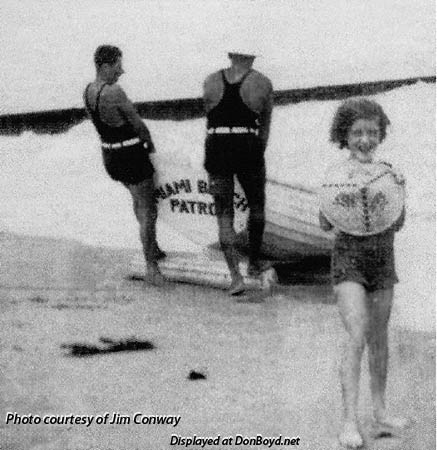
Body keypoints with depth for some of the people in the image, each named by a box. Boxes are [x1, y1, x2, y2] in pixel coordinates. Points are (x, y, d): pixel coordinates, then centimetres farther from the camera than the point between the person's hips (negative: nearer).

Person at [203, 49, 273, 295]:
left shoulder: (211, 81, 10)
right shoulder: (263, 83, 4)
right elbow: (265, 125, 9)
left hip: (216, 149, 1)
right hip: (248, 148, -1)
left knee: (224, 215, 7)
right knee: (256, 206, 22)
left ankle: (236, 276, -3)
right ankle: (254, 263, 30)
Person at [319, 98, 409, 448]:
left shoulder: (387, 172, 2)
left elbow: (398, 225, 2)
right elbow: (326, 224, -9)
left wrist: (398, 191, -12)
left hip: (382, 261, 4)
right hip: (350, 260, -4)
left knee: (379, 340, 15)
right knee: (357, 338, -14)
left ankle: (380, 409, 30)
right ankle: (350, 421, -13)